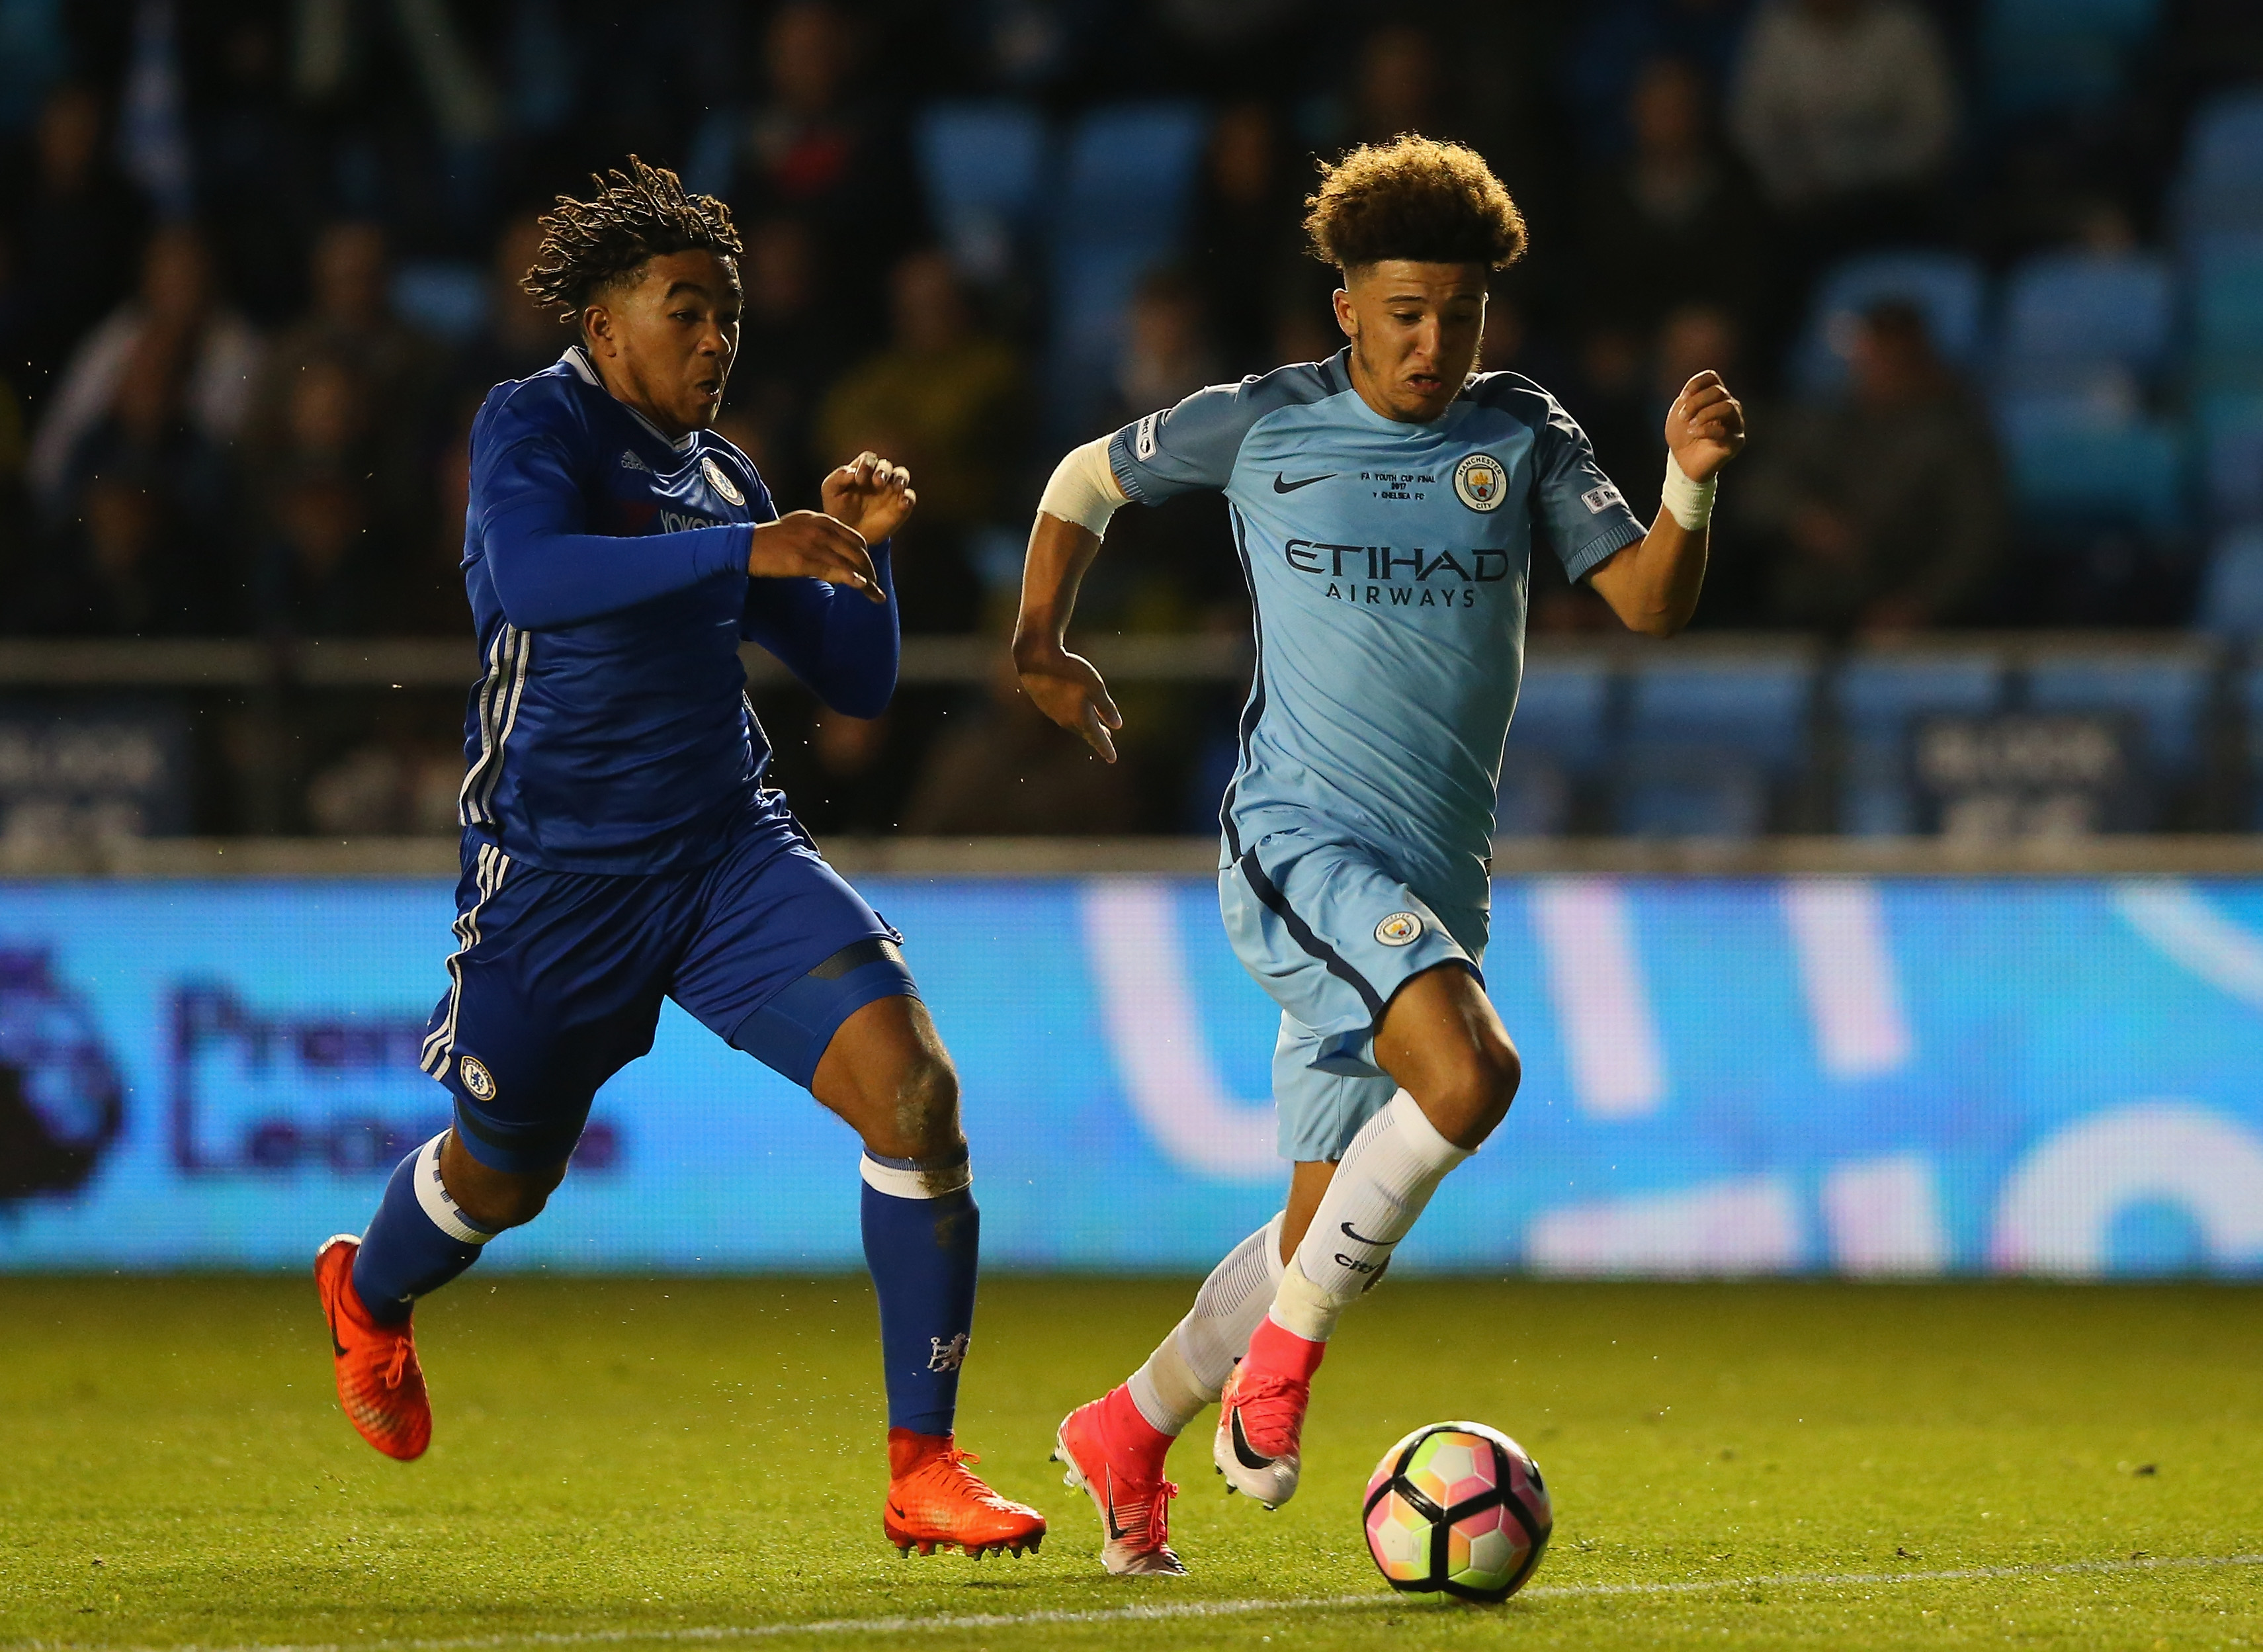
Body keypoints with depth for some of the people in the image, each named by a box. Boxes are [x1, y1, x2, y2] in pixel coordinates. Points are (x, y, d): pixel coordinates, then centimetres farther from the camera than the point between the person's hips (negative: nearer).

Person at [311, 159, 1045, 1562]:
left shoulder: (721, 477, 11)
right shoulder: (538, 425, -9)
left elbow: (859, 683, 15)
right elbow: (529, 574, -32)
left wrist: (858, 549, -3)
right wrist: (748, 553, -36)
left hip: (731, 853, 4)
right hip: (556, 872, -4)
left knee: (914, 1086, -18)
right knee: (500, 1179, 14)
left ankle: (925, 1468, -13)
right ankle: (368, 1299, 53)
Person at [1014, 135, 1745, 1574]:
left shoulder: (1524, 437, 8)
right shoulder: (1263, 426, 2)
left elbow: (1651, 605, 0)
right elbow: (1090, 478, 19)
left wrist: (1692, 485, -18)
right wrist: (1039, 647, 15)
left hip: (1437, 879, 4)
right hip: (1299, 839, -4)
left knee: (1331, 1227, 7)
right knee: (1470, 1074, -30)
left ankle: (1128, 1432, 27)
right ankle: (1279, 1356, -15)